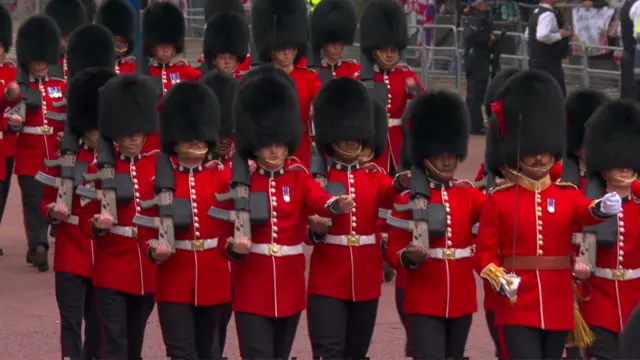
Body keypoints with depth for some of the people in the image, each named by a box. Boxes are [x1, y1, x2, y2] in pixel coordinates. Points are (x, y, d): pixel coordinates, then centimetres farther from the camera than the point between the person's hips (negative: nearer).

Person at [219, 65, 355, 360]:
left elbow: (318, 200, -19)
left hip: (290, 287, 3)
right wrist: (233, 246, -24)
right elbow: (223, 235, 0)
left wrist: (337, 205, -42)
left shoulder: (299, 180, 4)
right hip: (252, 289, -3)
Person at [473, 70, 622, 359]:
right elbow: (484, 253, -1)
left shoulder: (567, 195, 5)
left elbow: (586, 212, -18)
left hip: (558, 310, 4)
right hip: (517, 310, -4)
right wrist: (499, 279, -22)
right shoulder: (499, 200, -2)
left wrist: (604, 208, -42)